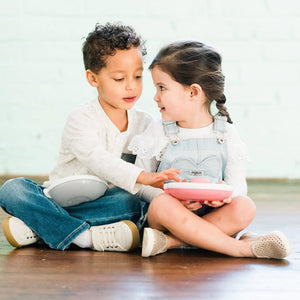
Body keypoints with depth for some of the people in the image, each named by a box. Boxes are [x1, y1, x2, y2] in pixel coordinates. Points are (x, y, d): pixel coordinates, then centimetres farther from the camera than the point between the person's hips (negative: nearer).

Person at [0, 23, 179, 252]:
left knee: (132, 204, -32)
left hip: (106, 202, 2)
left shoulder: (145, 124, 5)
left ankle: (37, 226, -29)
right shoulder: (82, 119, -10)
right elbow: (96, 159, -28)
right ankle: (87, 237, -37)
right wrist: (142, 177, -41)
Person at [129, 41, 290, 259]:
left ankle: (169, 241, -30)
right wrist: (173, 199, -20)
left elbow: (238, 184, 1)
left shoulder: (227, 135, 3)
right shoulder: (157, 134, 3)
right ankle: (244, 248, -29)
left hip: (211, 214, 1)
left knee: (245, 208, -26)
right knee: (162, 204, -34)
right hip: (172, 216, -1)